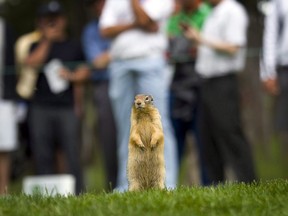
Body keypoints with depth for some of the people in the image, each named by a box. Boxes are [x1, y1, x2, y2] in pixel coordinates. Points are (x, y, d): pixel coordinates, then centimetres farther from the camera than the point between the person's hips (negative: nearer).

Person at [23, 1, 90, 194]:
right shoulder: (37, 46, 13)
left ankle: (78, 193, -7)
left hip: (68, 107, -1)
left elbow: (84, 71, 14)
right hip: (41, 108, 1)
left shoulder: (74, 46, 14)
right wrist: (46, 41, -5)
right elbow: (31, 64, -6)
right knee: (43, 156, 0)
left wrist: (74, 76, -6)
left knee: (72, 154, -9)